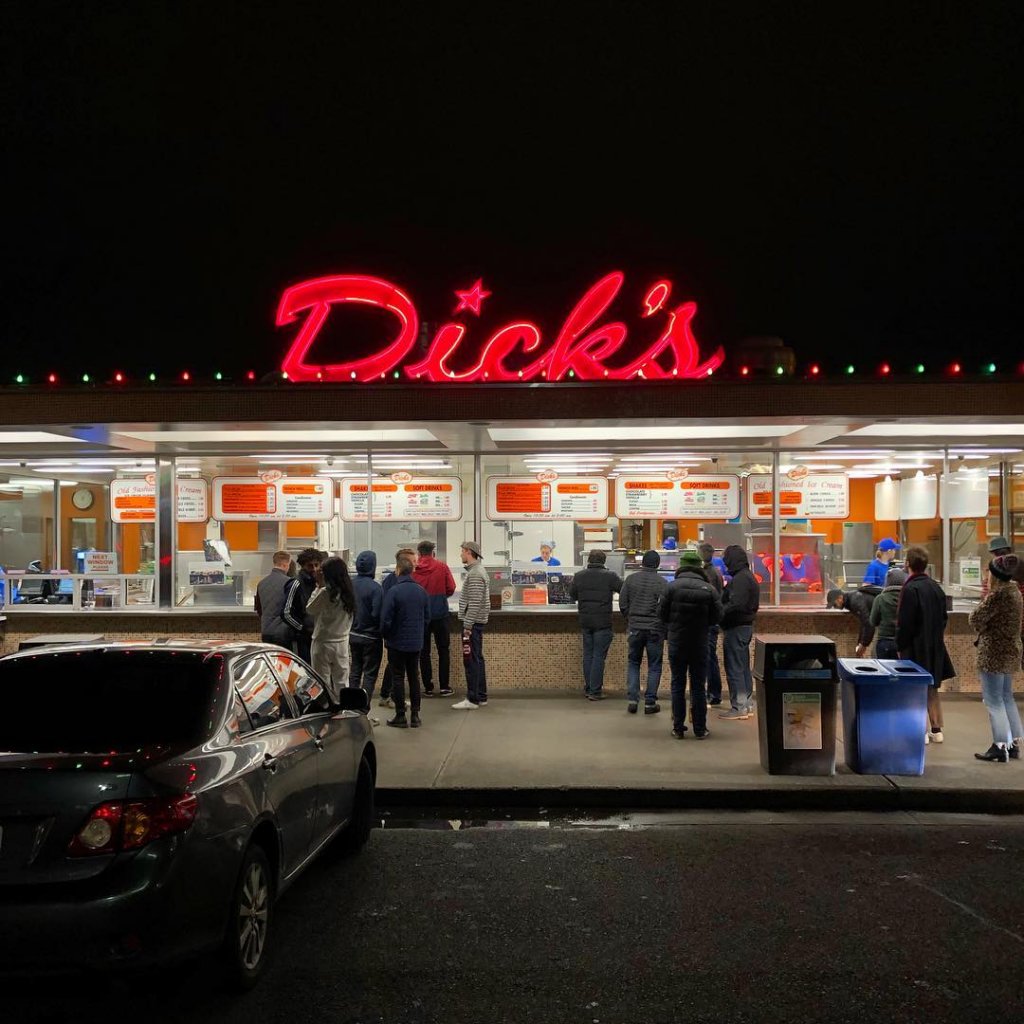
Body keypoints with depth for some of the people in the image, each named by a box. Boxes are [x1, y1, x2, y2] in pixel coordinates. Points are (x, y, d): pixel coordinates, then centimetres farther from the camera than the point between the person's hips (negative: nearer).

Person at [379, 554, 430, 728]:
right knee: (414, 677, 13)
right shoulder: (421, 591, 0)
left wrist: (386, 636, 3)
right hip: (416, 643, 5)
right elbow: (427, 617, 7)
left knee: (397, 678, 5)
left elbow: (385, 619, -15)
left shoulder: (393, 591, -17)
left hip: (397, 643, -5)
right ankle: (415, 715, 16)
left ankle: (400, 716, 8)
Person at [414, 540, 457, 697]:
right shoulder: (442, 567, -4)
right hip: (440, 613, 0)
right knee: (443, 650, 10)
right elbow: (451, 589, -5)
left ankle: (428, 687, 8)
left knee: (424, 652, 8)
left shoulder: (413, 570, -5)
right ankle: (444, 686, 8)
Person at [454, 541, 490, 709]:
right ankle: (481, 697, 18)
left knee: (471, 660, -6)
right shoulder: (479, 570, 16)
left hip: (473, 622, -10)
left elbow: (475, 603, -22)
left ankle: (472, 699, -3)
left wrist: (467, 626, -20)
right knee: (477, 659, 12)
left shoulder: (475, 574, -16)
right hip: (477, 622, 10)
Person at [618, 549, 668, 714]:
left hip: (635, 628, 2)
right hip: (655, 629, -2)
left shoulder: (630, 579, 0)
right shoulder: (663, 583, -7)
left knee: (633, 663, 14)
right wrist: (666, 631, 6)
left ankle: (632, 699, 5)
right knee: (654, 666, 7)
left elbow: (622, 605, 1)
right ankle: (650, 702, 7)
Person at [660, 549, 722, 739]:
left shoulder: (672, 586, -9)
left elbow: (663, 615, -5)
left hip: (677, 642, -1)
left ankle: (678, 728, 9)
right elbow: (717, 618, -2)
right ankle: (700, 729, 11)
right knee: (698, 686, 8)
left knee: (678, 685, 8)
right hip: (700, 643, 1)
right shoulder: (709, 589, -6)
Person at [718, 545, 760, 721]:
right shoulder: (749, 576, 15)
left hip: (735, 627, -11)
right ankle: (747, 704, 22)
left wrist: (719, 614, -17)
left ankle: (739, 708, -3)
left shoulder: (740, 579, -17)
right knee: (743, 667, 16)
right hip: (746, 625, 11)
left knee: (734, 669, -6)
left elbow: (735, 605, -26)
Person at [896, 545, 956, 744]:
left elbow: (904, 623, -18)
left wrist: (900, 646, -8)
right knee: (932, 690, 16)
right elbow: (943, 617, 11)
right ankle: (937, 730, 22)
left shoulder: (911, 589, -19)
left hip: (915, 647, -7)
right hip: (935, 646, 7)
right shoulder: (936, 587, 3)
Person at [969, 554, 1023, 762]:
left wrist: (982, 630, 2)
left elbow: (975, 619, -17)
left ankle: (1000, 746, 0)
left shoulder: (998, 594, -20)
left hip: (993, 653, -9)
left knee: (994, 701, -2)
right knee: (1006, 698, 17)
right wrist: (987, 628, 4)